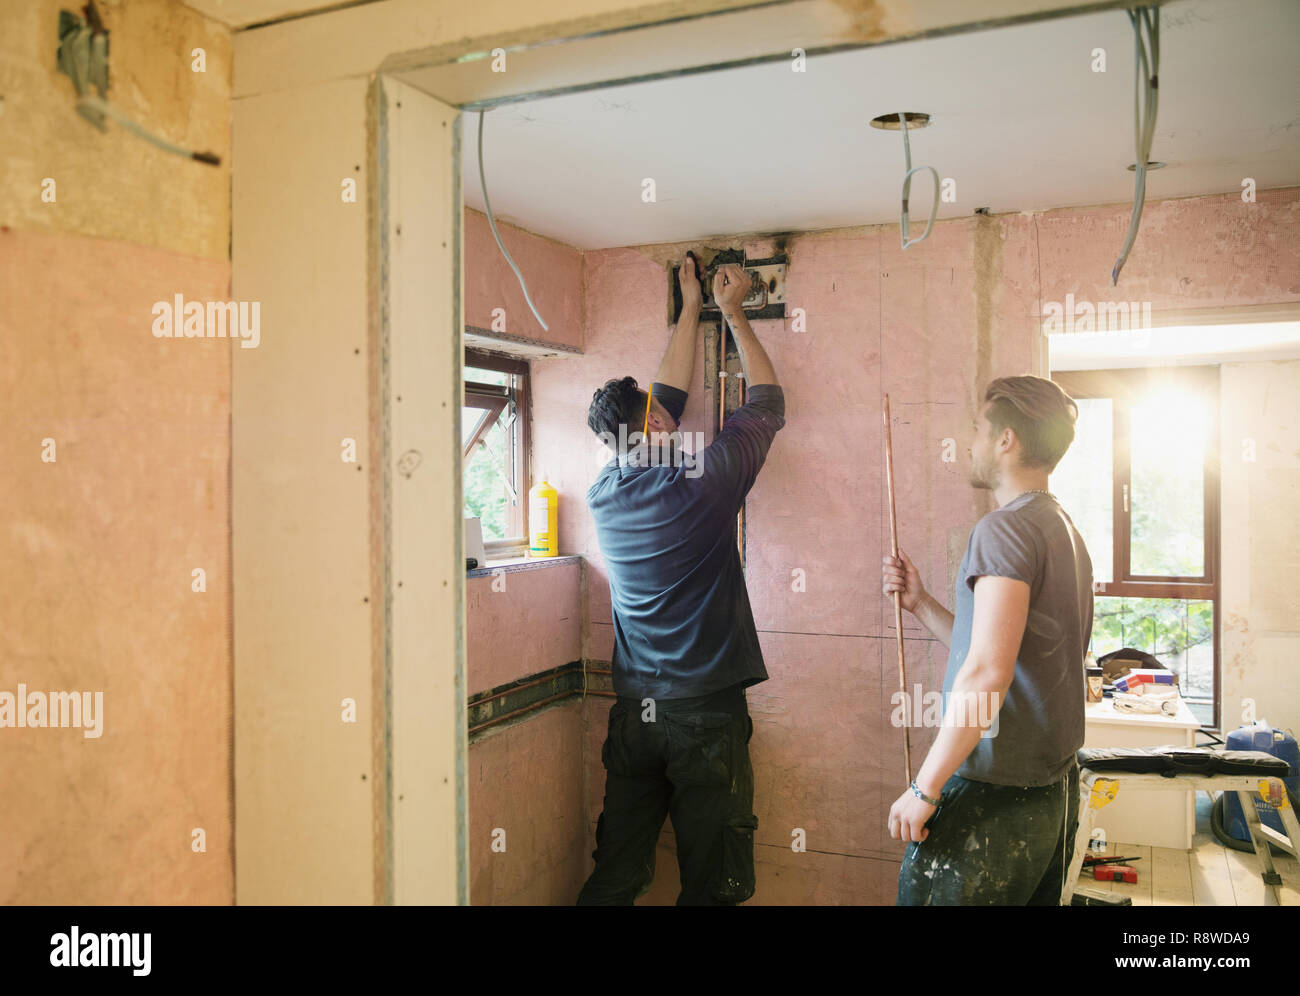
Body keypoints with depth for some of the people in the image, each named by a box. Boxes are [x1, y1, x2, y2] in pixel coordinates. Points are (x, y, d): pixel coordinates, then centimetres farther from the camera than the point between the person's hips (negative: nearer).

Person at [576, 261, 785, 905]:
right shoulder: (703, 480, -12)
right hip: (706, 713, -5)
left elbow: (665, 398, 17)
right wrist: (732, 312, 15)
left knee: (614, 876, 13)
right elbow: (768, 401, 5)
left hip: (632, 713, 5)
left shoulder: (604, 491, 2)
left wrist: (690, 313, 26)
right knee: (710, 882, 7)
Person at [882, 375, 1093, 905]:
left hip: (994, 798, -10)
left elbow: (988, 671, -25)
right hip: (1056, 787, 10)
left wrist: (924, 788, -20)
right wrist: (920, 603, 14)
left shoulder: (1006, 528, -16)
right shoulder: (1064, 529, 15)